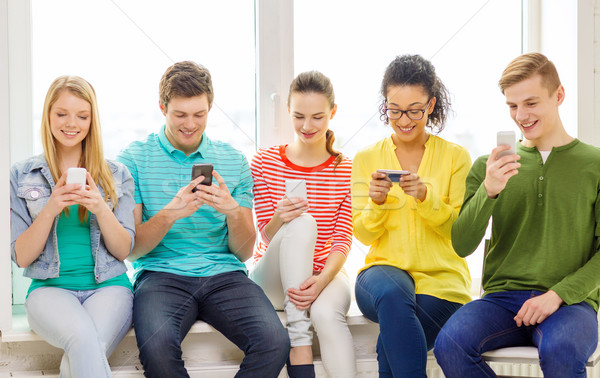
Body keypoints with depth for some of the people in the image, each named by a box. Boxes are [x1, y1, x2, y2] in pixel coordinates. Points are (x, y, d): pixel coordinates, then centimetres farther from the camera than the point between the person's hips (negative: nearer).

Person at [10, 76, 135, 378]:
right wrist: (50, 209, -12)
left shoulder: (116, 175, 11)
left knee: (83, 353, -34)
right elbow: (21, 257, 4)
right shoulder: (21, 176, 9)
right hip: (49, 288, 0)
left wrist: (101, 208, -12)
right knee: (83, 339, -36)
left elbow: (123, 250, 6)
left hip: (108, 286, 1)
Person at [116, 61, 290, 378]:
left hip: (223, 274, 2)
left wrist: (233, 211, -8)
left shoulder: (233, 161, 14)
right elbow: (130, 249, 2)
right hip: (161, 274, -2)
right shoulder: (134, 158, 6)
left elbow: (244, 253, 13)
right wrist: (170, 213, -16)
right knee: (156, 346, -35)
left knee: (274, 341, -27)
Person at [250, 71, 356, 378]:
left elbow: (343, 240, -6)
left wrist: (323, 278, -27)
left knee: (327, 314, -37)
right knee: (302, 223, -32)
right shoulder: (265, 162, -2)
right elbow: (266, 236, -5)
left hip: (325, 274, 0)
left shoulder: (347, 171, 0)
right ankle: (299, 344, -37)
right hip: (272, 279, 0)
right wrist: (279, 220, -30)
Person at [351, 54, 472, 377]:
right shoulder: (366, 159, 9)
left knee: (391, 342, -30)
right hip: (384, 269, 1)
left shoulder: (456, 157, 5)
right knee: (392, 295, -36)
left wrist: (425, 196, -18)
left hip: (441, 278, -1)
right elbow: (363, 234, 6)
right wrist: (377, 202, -15)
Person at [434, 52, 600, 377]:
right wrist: (488, 191, -13)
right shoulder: (490, 167, 12)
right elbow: (462, 246, 3)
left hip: (570, 301, -2)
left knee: (560, 351, -37)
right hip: (502, 298, 3)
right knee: (450, 343, -29)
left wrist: (558, 294, -12)